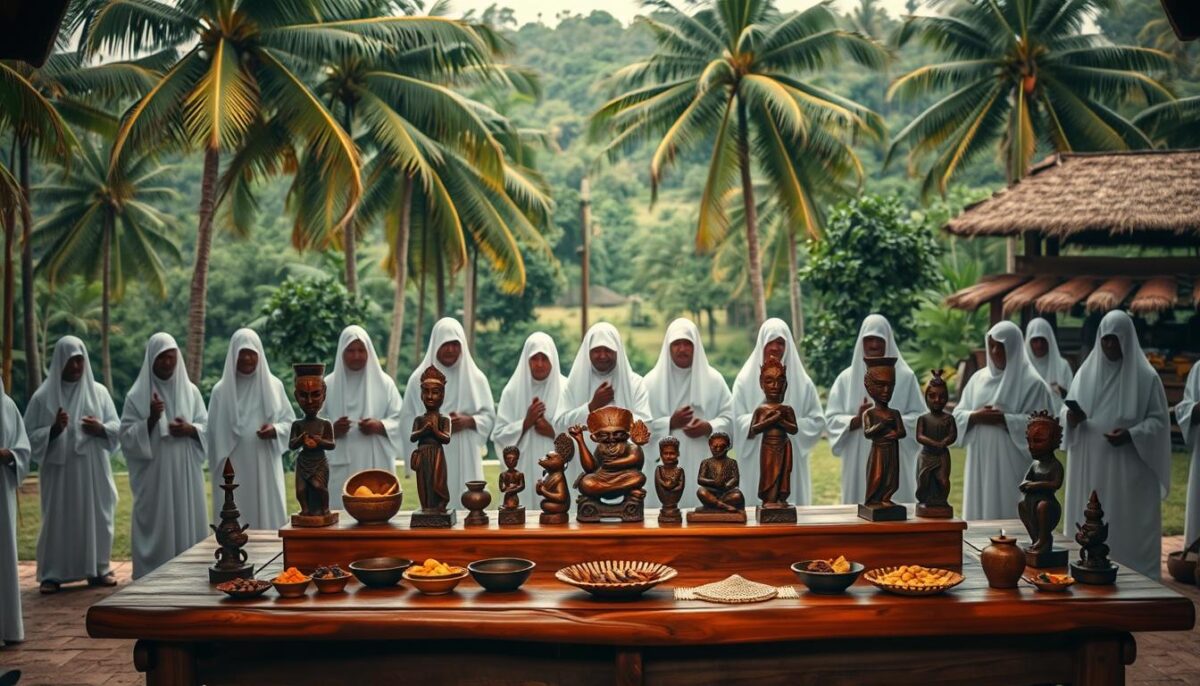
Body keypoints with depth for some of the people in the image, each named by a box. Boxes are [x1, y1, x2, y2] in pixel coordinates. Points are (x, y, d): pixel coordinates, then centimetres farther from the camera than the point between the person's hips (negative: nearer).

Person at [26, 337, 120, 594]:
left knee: (96, 517, 4)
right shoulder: (43, 397, -1)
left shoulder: (99, 392, 6)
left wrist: (101, 428, -13)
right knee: (58, 519, -1)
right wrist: (54, 430, -19)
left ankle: (97, 569, 14)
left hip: (93, 470, 2)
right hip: (59, 471, -2)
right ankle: (52, 574, 5)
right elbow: (31, 436, -1)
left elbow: (117, 426, 8)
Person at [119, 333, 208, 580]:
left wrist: (190, 429, -10)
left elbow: (208, 428, 9)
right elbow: (127, 436, -3)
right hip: (154, 475, -2)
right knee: (157, 526, -3)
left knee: (187, 523, 3)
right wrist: (151, 420, -17)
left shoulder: (191, 391, 8)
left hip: (186, 475, 3)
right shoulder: (137, 395, 1)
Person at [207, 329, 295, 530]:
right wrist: (218, 470, 4)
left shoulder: (274, 386, 5)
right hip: (233, 470, -1)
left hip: (266, 468, 1)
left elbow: (290, 420, 9)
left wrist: (276, 430, -13)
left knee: (269, 519, 0)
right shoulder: (221, 391, 2)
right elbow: (215, 434, 6)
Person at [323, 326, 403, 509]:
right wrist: (331, 430, -14)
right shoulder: (328, 384, 7)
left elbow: (400, 421, 4)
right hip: (341, 467, 0)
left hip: (375, 465, 0)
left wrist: (380, 427, -15)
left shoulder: (384, 382, 6)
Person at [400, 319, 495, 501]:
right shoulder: (420, 378, 4)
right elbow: (407, 419, 3)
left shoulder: (475, 378, 6)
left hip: (466, 459, 1)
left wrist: (468, 421, -11)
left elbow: (489, 417, 7)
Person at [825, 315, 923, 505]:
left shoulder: (905, 376, 3)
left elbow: (920, 417, 1)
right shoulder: (847, 377, 6)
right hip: (859, 464, 1)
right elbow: (831, 419, 3)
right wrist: (857, 420, -15)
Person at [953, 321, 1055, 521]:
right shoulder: (978, 378, 12)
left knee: (1007, 513, -5)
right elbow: (958, 415, 10)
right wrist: (975, 416, -10)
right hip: (980, 461, 5)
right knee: (979, 510, 6)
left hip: (1012, 464, -5)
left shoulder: (1031, 382, -4)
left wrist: (1003, 419, -17)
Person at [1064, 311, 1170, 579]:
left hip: (1129, 469, -3)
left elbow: (1159, 420, -3)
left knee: (1128, 529, -1)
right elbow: (1067, 412, 10)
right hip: (1091, 468, 4)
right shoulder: (1086, 371, 7)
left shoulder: (1145, 376, -4)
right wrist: (1070, 418, -13)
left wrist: (1131, 434, -19)